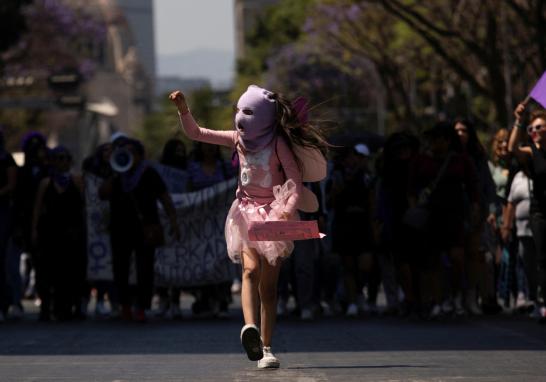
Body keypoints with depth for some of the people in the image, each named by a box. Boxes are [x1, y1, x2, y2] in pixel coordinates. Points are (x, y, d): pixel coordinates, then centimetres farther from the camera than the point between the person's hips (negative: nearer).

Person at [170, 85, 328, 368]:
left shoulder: (278, 143, -9)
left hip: (274, 215, -2)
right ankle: (250, 328, -44)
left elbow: (296, 181, -15)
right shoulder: (237, 140, 3)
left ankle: (265, 348, 5)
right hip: (247, 213, 2)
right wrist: (183, 110, -9)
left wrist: (288, 209, -31)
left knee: (269, 284, 0)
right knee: (251, 269, -23)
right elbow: (195, 133, 7)